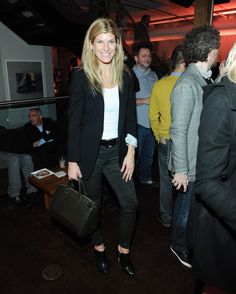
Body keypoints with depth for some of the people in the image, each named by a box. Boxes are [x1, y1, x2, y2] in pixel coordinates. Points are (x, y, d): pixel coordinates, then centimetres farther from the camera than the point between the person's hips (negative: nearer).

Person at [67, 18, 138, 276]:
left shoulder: (125, 76, 3)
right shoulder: (81, 76, -7)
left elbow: (130, 118, 5)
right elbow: (74, 121, -8)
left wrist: (130, 152, -2)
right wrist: (72, 161, -9)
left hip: (117, 151, 3)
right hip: (90, 152, -3)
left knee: (130, 203, 5)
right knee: (93, 204, 14)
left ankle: (124, 250, 30)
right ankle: (99, 248, 39)